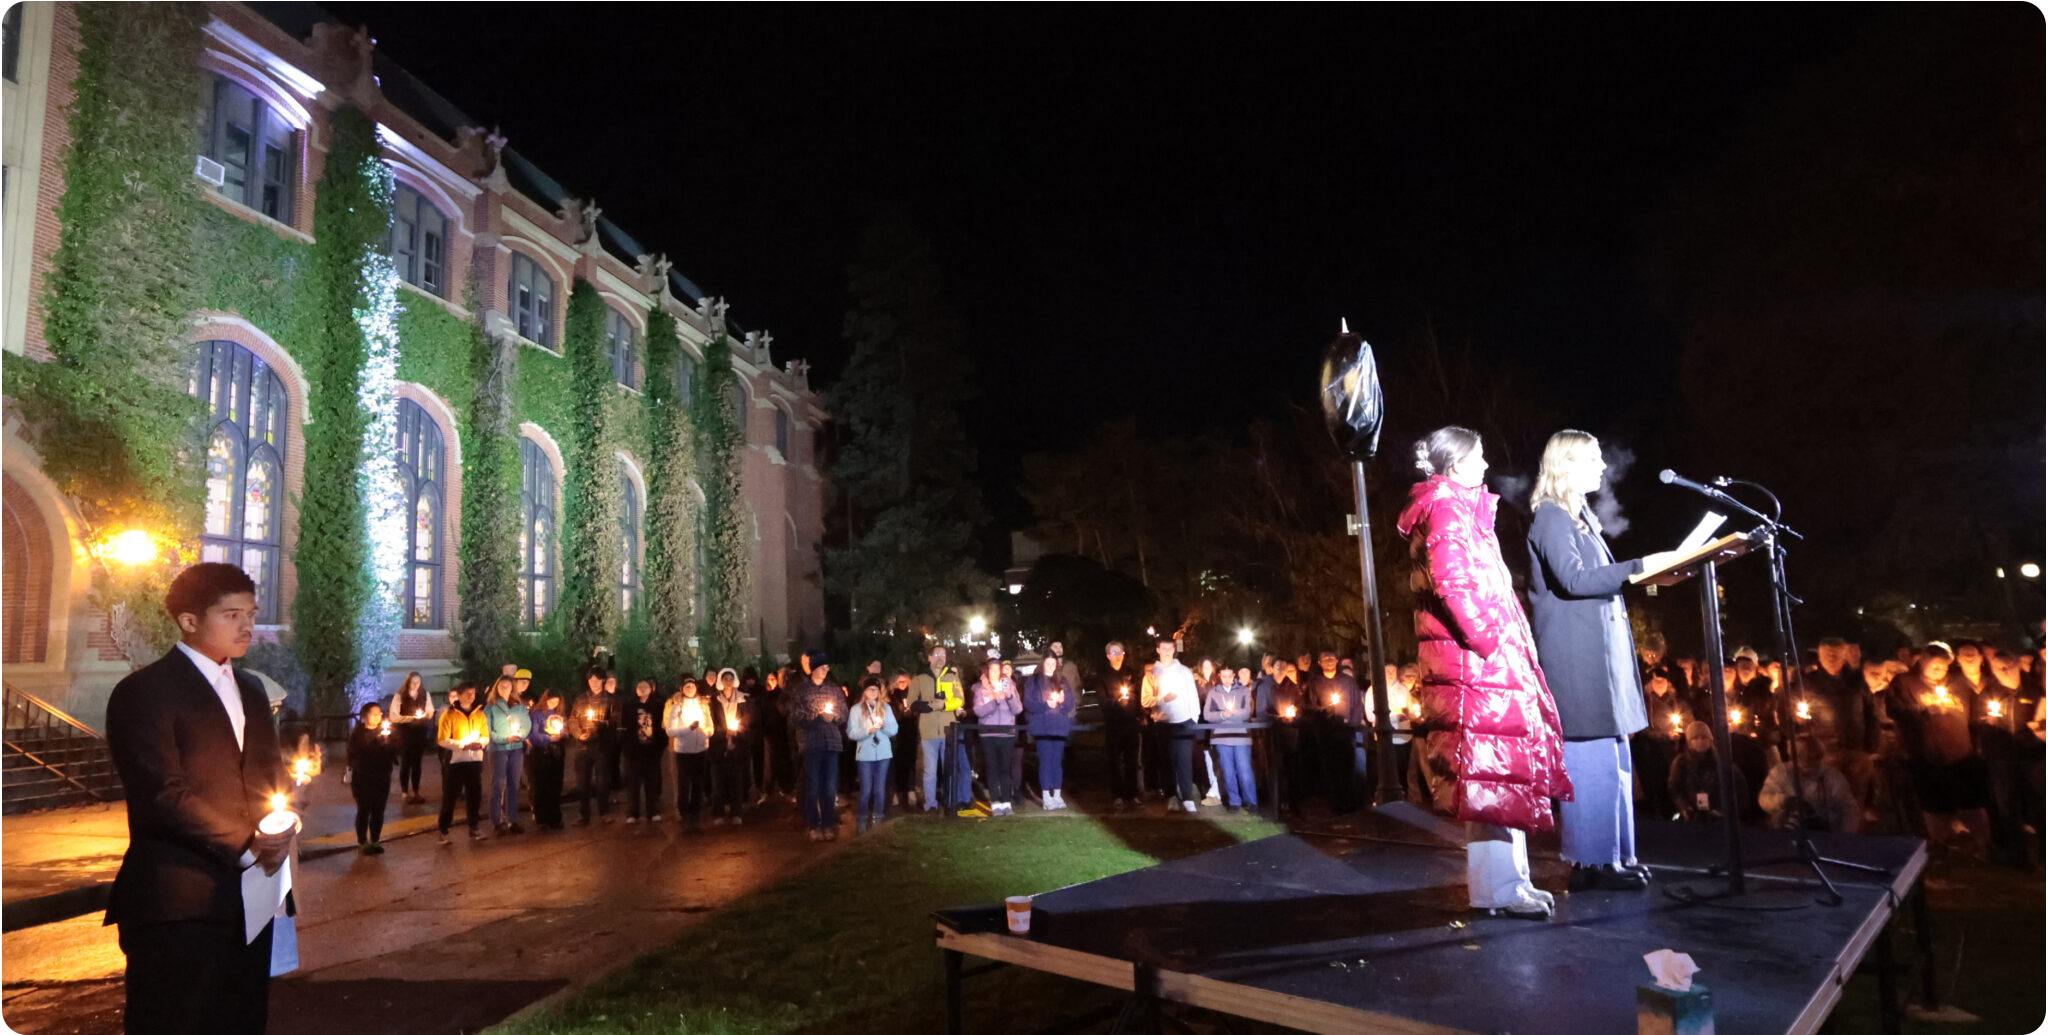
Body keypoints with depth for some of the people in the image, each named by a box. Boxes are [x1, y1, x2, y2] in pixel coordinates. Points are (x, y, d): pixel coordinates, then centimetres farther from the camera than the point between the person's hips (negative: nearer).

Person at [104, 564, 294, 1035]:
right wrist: (246, 846, -15)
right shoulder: (144, 691, -8)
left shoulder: (250, 689, 16)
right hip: (180, 903, -7)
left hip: (250, 896, 7)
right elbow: (164, 796, -16)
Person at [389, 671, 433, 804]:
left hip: (420, 732, 3)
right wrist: (409, 718, -21)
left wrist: (425, 715, -12)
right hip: (404, 732, -3)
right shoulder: (400, 696, -8)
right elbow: (393, 716, -10)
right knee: (405, 762, -1)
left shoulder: (425, 695, 3)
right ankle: (404, 793, 8)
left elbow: (430, 712, 10)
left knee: (417, 762, 9)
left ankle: (416, 792, 17)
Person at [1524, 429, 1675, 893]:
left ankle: (1614, 855, 21)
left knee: (1614, 757, 12)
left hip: (1603, 651, 10)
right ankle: (1592, 863, -1)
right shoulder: (1550, 517, -10)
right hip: (1576, 656, -10)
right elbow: (1574, 579, -21)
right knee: (1592, 758, -8)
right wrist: (1639, 566, -20)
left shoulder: (1583, 516, 20)